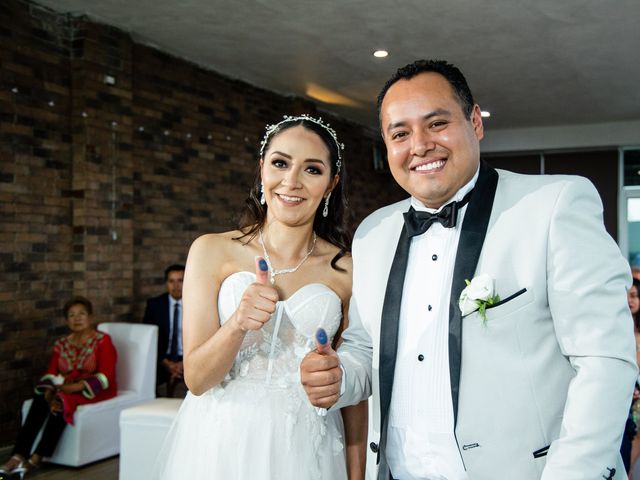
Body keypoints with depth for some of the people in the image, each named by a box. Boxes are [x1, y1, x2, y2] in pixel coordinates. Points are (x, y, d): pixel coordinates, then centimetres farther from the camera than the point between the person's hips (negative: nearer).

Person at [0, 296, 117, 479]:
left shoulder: (103, 341, -5)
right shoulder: (61, 344, 11)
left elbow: (105, 377, -14)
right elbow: (51, 374, 3)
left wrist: (74, 387, -24)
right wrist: (49, 393, -20)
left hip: (95, 391, -5)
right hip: (65, 390, 5)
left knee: (62, 402, -33)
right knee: (40, 401, -26)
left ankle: (35, 459, -32)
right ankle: (18, 456, -35)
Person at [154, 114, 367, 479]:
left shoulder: (346, 270, -4)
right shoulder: (212, 251, -6)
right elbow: (196, 379, -9)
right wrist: (237, 323, -26)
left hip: (305, 449, 1)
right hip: (220, 444, 0)